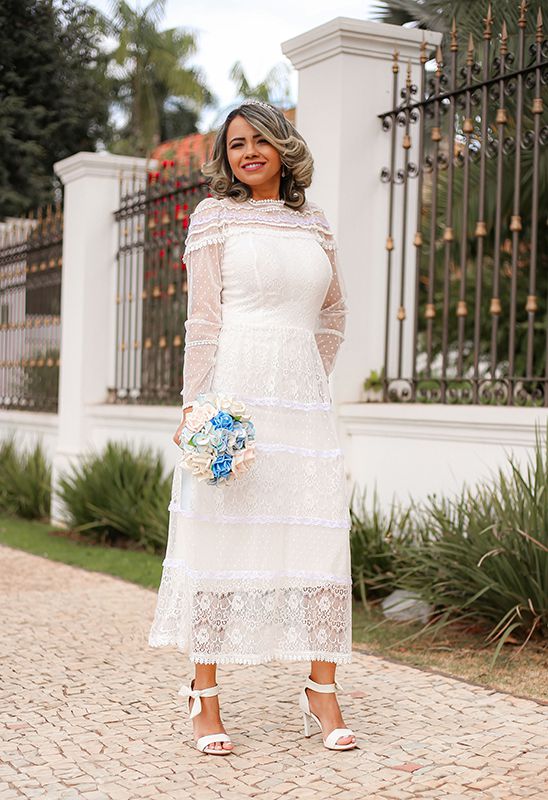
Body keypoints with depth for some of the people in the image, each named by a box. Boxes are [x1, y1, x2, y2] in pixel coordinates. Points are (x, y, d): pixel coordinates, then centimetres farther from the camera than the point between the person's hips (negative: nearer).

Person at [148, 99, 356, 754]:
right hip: (234, 394, -4)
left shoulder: (313, 221, 16)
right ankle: (205, 694, 9)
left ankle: (321, 691, 11)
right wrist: (194, 404, -9)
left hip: (302, 399, 4)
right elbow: (203, 317, -2)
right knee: (222, 535, -1)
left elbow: (334, 312, 26)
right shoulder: (214, 215, 5)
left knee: (323, 539, -1)